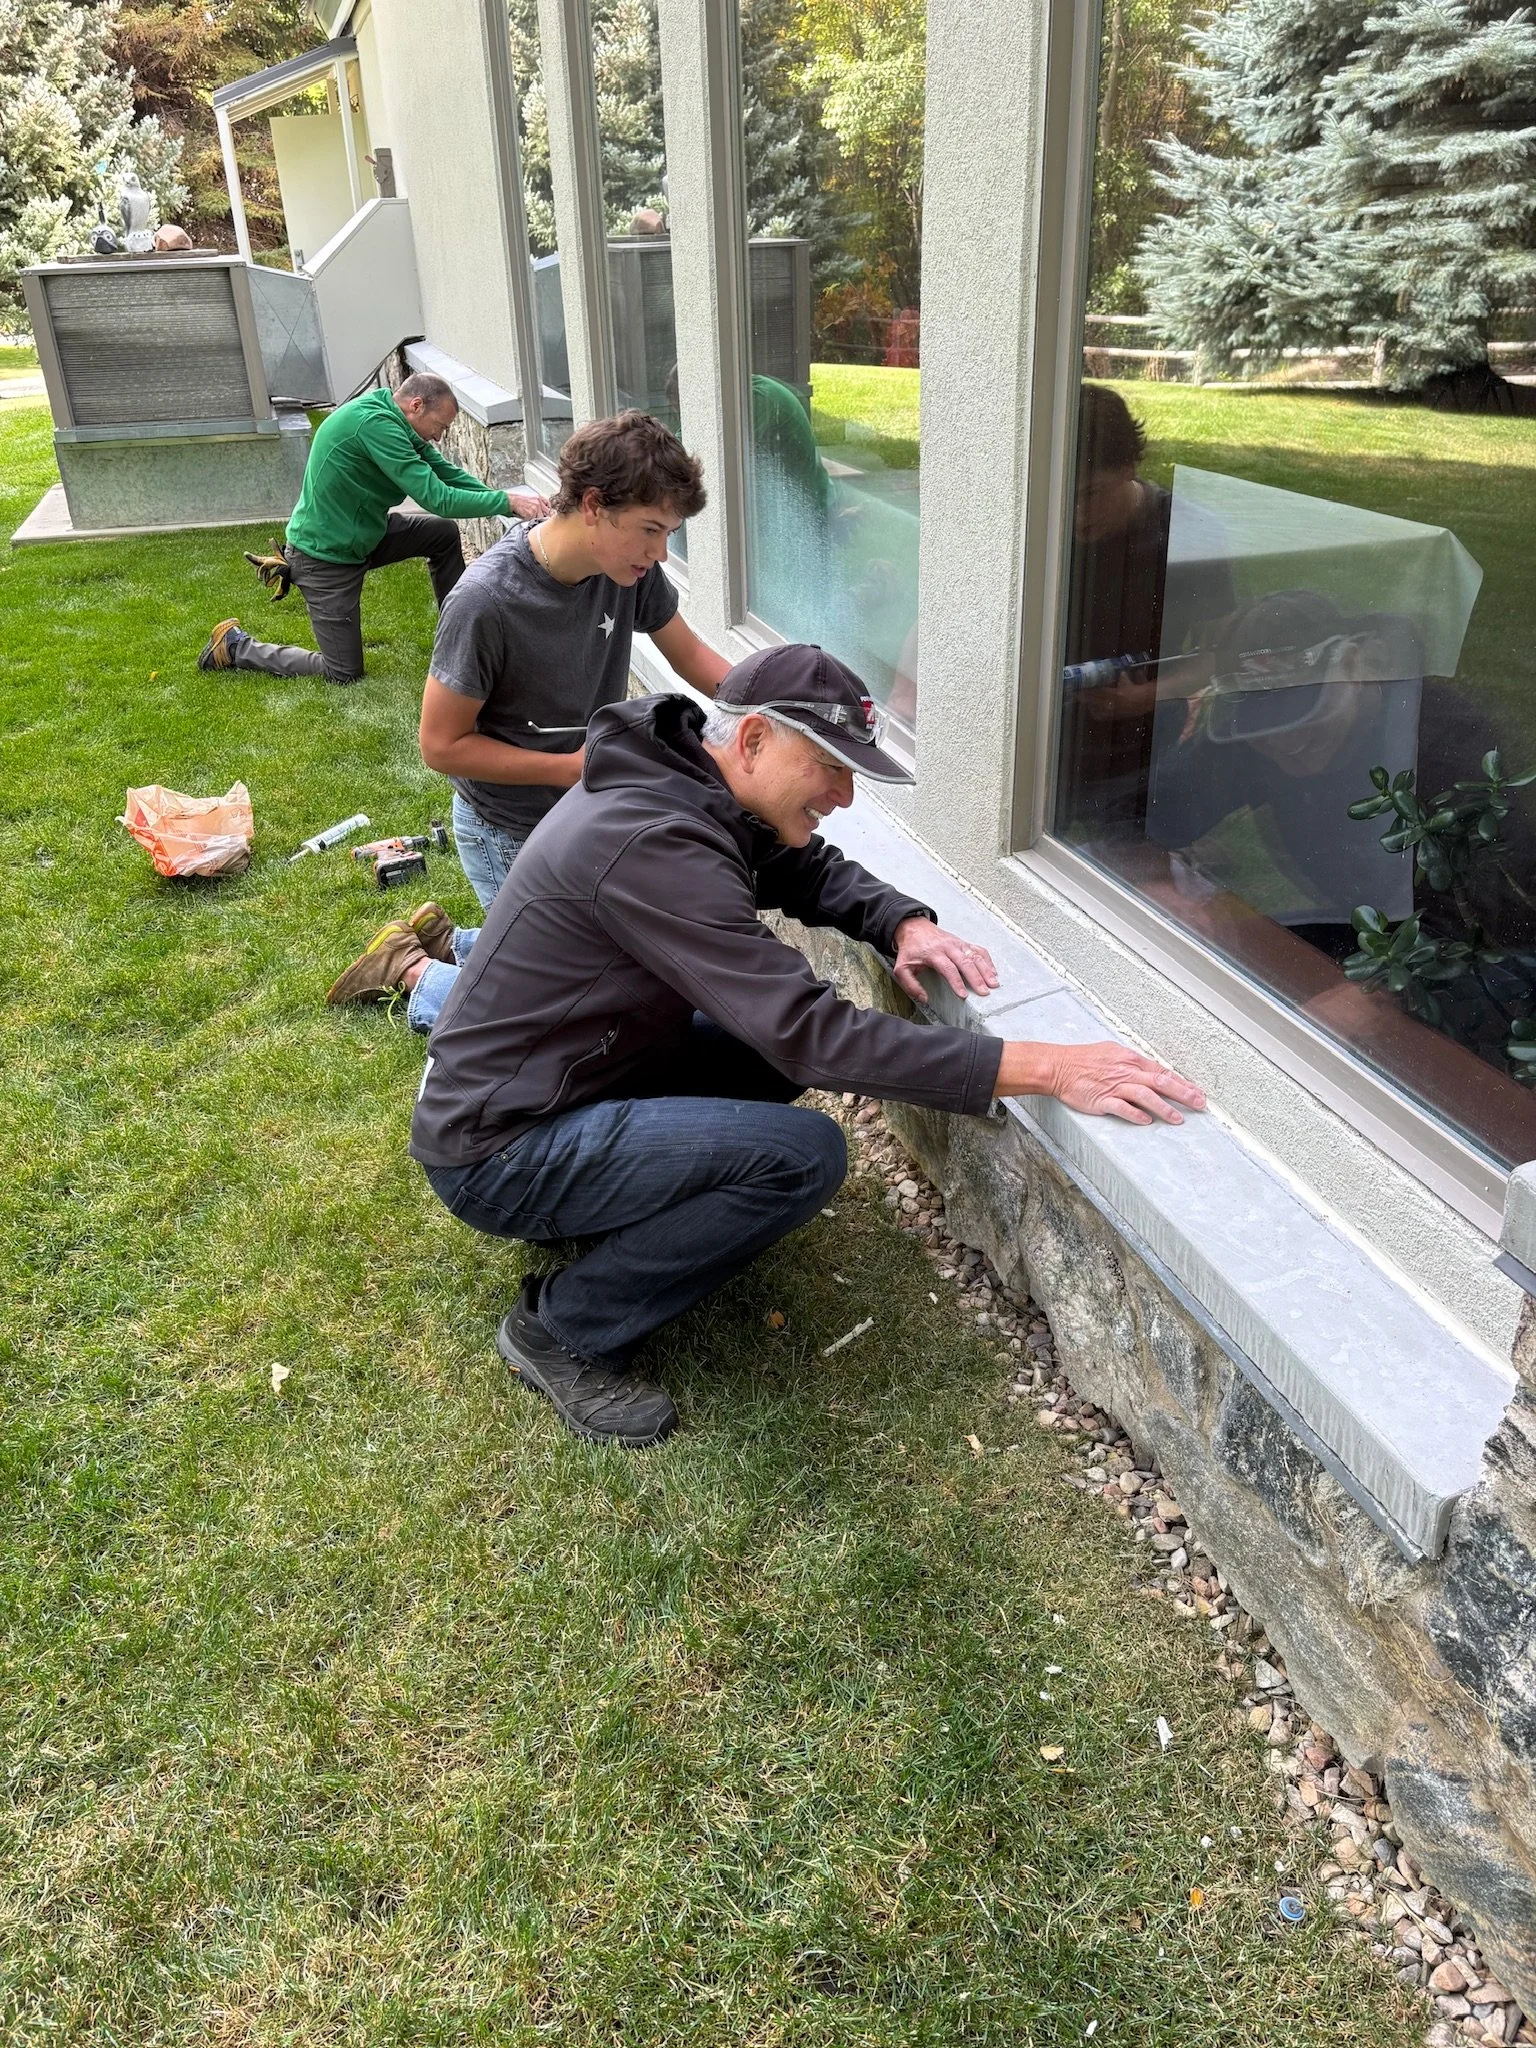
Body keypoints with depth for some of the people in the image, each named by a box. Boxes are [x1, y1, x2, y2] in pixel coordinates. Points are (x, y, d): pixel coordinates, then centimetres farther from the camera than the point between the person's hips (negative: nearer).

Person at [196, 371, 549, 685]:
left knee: (444, 534, 5)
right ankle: (236, 646, 14)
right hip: (326, 557, -9)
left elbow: (448, 474, 1)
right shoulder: (375, 423, -28)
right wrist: (508, 502, -27)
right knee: (344, 674, -1)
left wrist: (503, 501, -11)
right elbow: (436, 498, -31)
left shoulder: (396, 423, 1)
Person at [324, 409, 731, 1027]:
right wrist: (573, 767, -23)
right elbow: (442, 744, -21)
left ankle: (444, 941, 34)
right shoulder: (486, 602, -30)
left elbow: (691, 656, 4)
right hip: (510, 837, -7)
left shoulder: (629, 568, -12)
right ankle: (415, 970, 21)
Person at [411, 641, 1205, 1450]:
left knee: (780, 1041, 6)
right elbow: (812, 1034, -34)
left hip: (567, 1079, 9)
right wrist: (1047, 1069, -35)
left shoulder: (685, 785, 0)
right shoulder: (653, 843, -30)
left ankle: (615, 1202, 12)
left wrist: (906, 925, -7)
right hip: (497, 1155, -9)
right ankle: (563, 1329, -7)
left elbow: (812, 870, 15)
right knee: (802, 1155, -23)